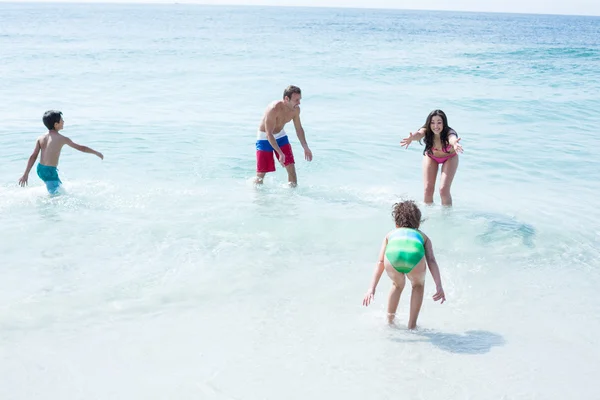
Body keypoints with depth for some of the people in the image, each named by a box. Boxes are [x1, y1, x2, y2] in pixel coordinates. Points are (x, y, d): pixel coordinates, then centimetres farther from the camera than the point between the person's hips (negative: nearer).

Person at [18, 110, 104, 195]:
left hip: (40, 169, 8)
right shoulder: (62, 139, -11)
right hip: (50, 172, -8)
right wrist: (97, 153, 10)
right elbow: (81, 148, -3)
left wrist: (26, 174, 6)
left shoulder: (41, 138, 2)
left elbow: (33, 157, 2)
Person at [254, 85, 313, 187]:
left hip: (280, 136, 6)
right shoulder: (274, 109, -34)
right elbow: (269, 134, -33)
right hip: (265, 138, -6)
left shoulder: (296, 109, -12)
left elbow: (299, 129, 4)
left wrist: (306, 148, 0)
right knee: (261, 173, -3)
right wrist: (280, 153, -38)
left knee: (291, 167, -3)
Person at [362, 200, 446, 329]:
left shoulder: (390, 234, 40)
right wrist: (439, 286, 13)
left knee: (398, 285, 37)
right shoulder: (423, 236, 40)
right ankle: (412, 325, 32)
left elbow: (380, 263, 30)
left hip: (392, 256, 1)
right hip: (415, 256, -1)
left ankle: (389, 320, 43)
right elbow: (431, 261, 22)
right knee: (418, 285, 34)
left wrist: (372, 288, 26)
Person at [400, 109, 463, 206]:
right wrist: (412, 138, -80)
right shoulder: (427, 131, -33)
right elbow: (419, 134, -56)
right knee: (428, 188, -5)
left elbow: (452, 138, -62)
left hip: (449, 158, -2)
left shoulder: (449, 132, -38)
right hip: (431, 157, 2)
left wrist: (454, 143, -87)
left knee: (443, 190, -13)